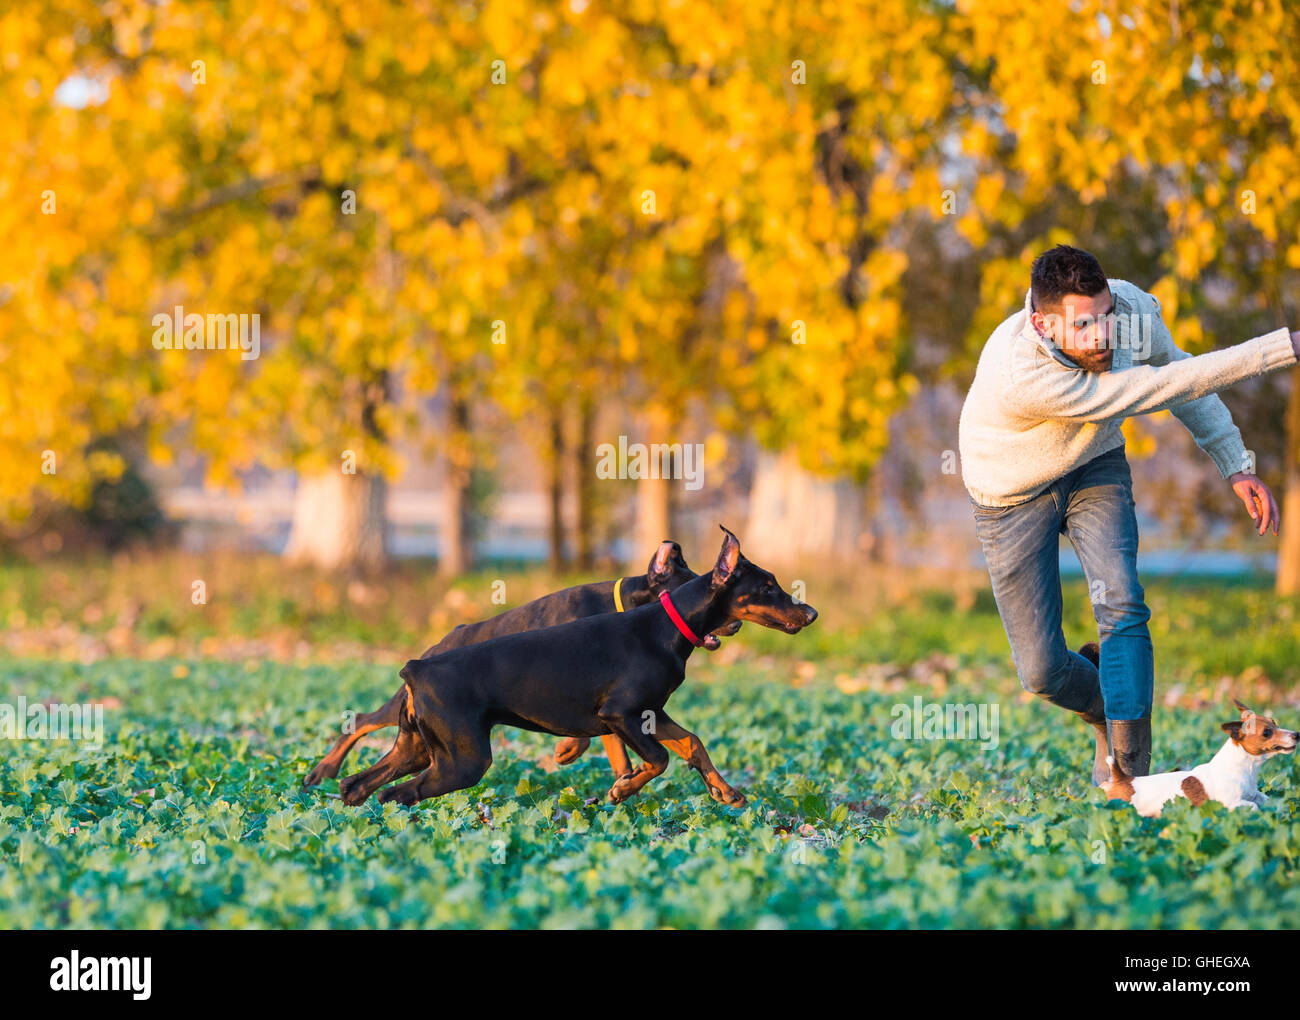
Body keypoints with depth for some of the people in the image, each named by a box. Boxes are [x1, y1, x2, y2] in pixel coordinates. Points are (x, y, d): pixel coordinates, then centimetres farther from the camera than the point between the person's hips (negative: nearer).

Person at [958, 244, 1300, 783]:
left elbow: (1179, 374, 0)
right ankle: (1103, 707, 34)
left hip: (1094, 467, 3)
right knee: (1043, 671, -2)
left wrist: (1236, 465, -3)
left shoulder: (1131, 307, -25)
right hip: (1014, 493, -3)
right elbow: (1162, 387, -39)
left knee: (1121, 607, -23)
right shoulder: (1020, 375, -42)